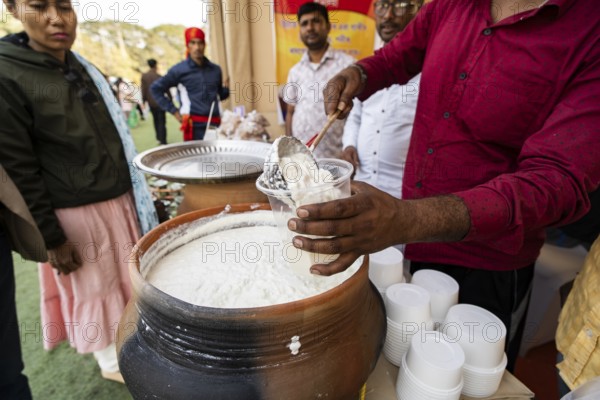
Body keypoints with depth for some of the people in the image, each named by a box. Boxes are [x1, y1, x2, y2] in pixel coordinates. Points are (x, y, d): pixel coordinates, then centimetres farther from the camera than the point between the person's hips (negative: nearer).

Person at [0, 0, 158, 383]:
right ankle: (112, 360, 37)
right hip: (76, 214, -6)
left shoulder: (85, 68, 7)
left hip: (120, 201, 6)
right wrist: (50, 238, -14)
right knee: (95, 289, 13)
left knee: (126, 278, 20)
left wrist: (136, 193, 14)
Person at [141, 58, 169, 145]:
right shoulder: (159, 76, -13)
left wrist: (144, 100, 11)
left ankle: (158, 138, 28)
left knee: (155, 120, 20)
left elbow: (143, 89, 2)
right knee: (161, 121, -3)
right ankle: (163, 141, -7)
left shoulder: (144, 76, 0)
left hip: (150, 102, 5)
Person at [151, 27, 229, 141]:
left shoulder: (215, 69, 11)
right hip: (194, 125, -4)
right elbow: (155, 88, 6)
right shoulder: (179, 70, -1)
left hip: (215, 124, 4)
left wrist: (226, 88, 0)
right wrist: (174, 111, 0)